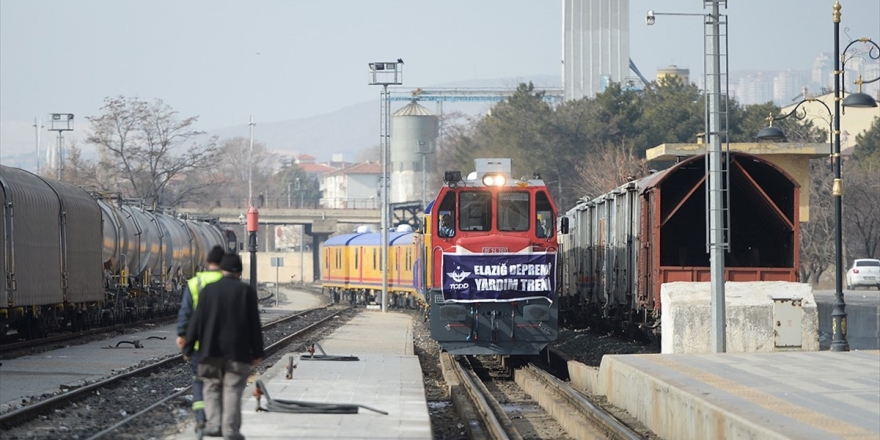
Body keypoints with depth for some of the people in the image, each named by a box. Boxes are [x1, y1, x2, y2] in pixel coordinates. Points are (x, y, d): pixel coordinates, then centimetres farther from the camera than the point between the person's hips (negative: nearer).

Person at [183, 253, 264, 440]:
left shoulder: (209, 290, 0)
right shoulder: (247, 292, -2)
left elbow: (197, 320, 0)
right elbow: (254, 325, -1)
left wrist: (188, 347, 6)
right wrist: (257, 352, 5)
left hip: (211, 348, 1)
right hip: (238, 351, -1)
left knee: (212, 387, 12)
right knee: (232, 389, 2)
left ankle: (214, 424, -1)